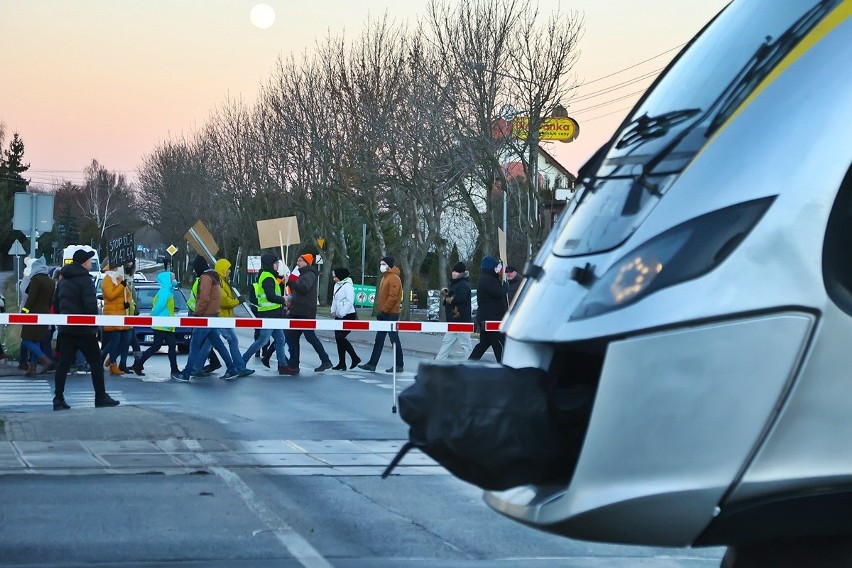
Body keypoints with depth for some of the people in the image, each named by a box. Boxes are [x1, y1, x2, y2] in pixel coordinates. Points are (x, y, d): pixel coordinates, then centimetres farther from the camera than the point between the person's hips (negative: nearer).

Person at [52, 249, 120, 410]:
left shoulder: (63, 281, 14)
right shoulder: (85, 280, -12)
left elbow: (57, 305, 19)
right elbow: (91, 306, -19)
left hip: (66, 329, 7)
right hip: (83, 329, -7)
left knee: (63, 364, 4)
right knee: (96, 363, 2)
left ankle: (58, 399, 0)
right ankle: (101, 398, 4)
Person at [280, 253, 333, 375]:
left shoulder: (309, 274, -8)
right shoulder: (304, 274, 24)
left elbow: (304, 288, -26)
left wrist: (289, 281, -21)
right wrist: (291, 309, 25)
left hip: (305, 313, -10)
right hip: (298, 313, 10)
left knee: (310, 336, -9)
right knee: (291, 337, 7)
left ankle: (325, 361, -2)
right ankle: (293, 365, 8)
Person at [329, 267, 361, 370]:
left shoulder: (347, 286, -13)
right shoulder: (337, 285, 15)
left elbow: (350, 301, -20)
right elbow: (334, 299, 24)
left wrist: (341, 313, -18)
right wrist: (333, 311, 10)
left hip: (348, 316, -9)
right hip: (339, 316, 9)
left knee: (340, 337, -14)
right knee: (338, 338, 6)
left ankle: (355, 358, 0)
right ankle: (342, 363, 11)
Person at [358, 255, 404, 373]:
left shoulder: (394, 278, -13)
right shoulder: (385, 277, 17)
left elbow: (393, 297, -21)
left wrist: (384, 310, -21)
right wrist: (380, 310, 14)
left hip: (391, 314, -10)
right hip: (384, 314, 10)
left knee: (394, 340, -3)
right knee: (379, 340, 9)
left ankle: (399, 365, 3)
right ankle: (372, 364, 11)